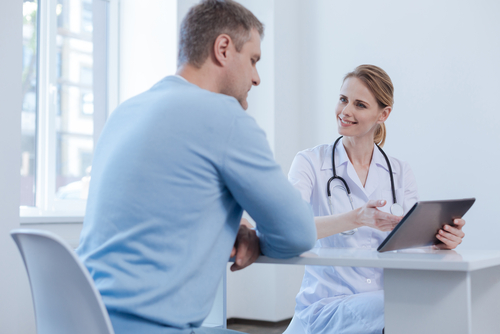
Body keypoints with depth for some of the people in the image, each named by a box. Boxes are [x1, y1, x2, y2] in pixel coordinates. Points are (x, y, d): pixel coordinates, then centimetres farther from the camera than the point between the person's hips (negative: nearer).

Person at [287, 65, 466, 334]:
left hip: (385, 302, 4)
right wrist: (356, 218, -33)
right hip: (326, 308, -4)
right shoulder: (310, 162, -2)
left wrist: (441, 241, -18)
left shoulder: (400, 173, 10)